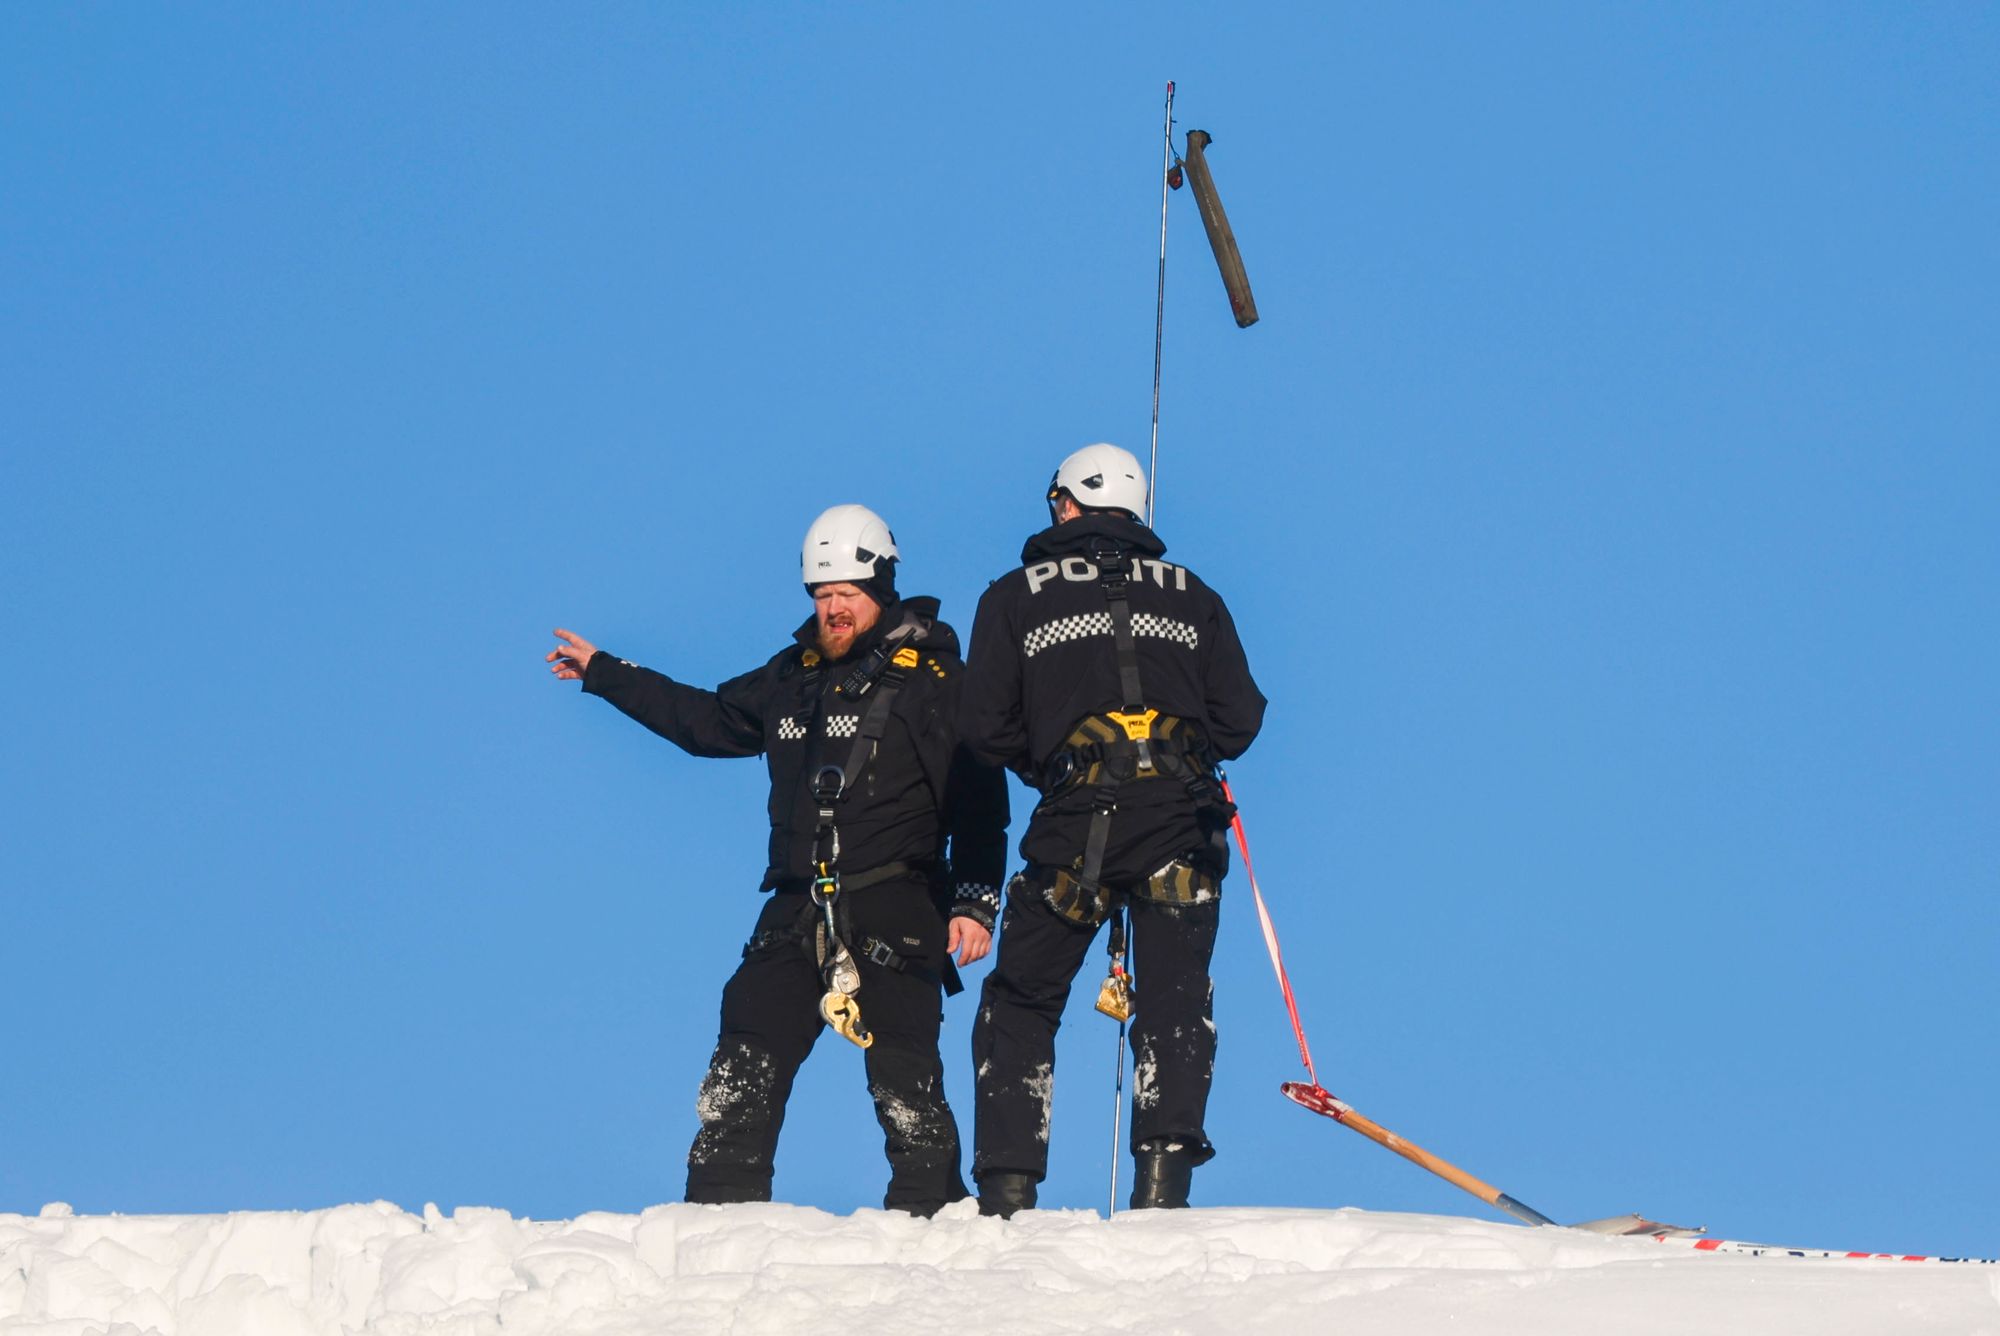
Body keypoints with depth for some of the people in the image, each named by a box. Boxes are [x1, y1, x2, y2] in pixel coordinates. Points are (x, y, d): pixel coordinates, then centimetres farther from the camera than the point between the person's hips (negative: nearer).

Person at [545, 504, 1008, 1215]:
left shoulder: (933, 676, 0)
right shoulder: (793, 677, 17)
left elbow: (980, 800, -3)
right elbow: (708, 720, 31)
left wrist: (975, 902, -12)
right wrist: (603, 673, 34)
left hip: (894, 914, -5)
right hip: (799, 913, 5)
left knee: (903, 1080, -14)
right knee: (742, 1074, 0)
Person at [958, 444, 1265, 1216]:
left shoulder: (1017, 596, 11)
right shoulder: (1193, 597, 15)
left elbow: (984, 729, 4)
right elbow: (1239, 721, 10)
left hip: (1074, 825, -1)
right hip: (1180, 823, 1)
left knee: (1019, 1004, 10)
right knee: (1174, 1003, 4)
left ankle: (1006, 1192, 1)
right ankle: (1162, 1176, -13)